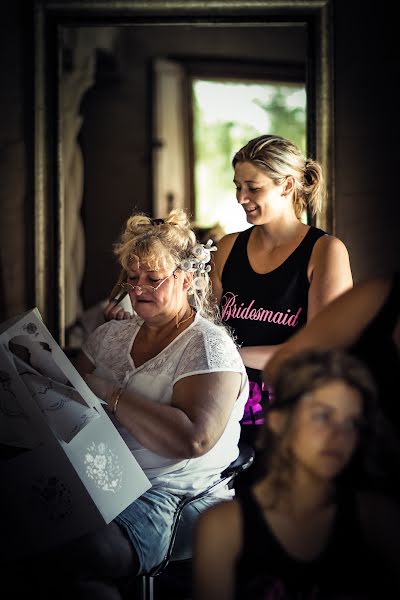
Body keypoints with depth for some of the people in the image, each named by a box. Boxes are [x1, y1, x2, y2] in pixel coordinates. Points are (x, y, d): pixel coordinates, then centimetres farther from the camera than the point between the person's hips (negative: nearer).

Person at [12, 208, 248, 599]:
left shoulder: (209, 347, -2)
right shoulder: (110, 335, 20)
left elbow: (194, 439, -16)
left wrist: (110, 395, -13)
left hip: (163, 495, -5)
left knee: (75, 551, -32)